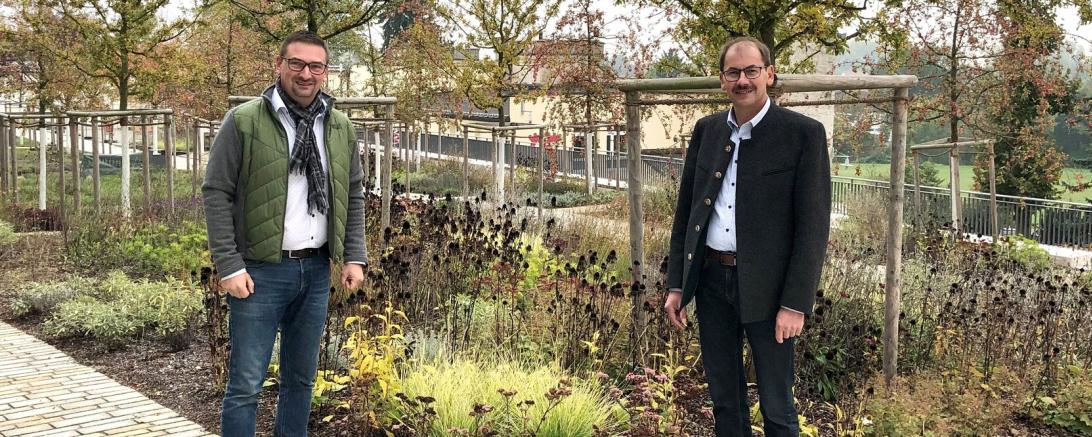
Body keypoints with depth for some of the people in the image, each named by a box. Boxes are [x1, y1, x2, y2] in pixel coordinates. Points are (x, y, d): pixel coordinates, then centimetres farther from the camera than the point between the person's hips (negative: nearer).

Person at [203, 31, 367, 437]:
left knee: (301, 377, 15)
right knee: (246, 383, 0)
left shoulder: (341, 127, 8)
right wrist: (229, 266, -13)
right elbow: (217, 194, -8)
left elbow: (354, 196, 14)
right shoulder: (243, 122, -7)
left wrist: (354, 257, 6)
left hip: (317, 271, 5)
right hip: (260, 271, -5)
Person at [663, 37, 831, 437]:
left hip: (766, 286, -4)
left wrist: (796, 303, -14)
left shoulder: (804, 133, -8)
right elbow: (685, 210, 11)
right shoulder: (706, 130, 7)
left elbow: (813, 225, -10)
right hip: (711, 279, 5)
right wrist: (676, 284, 7)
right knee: (724, 400, 16)